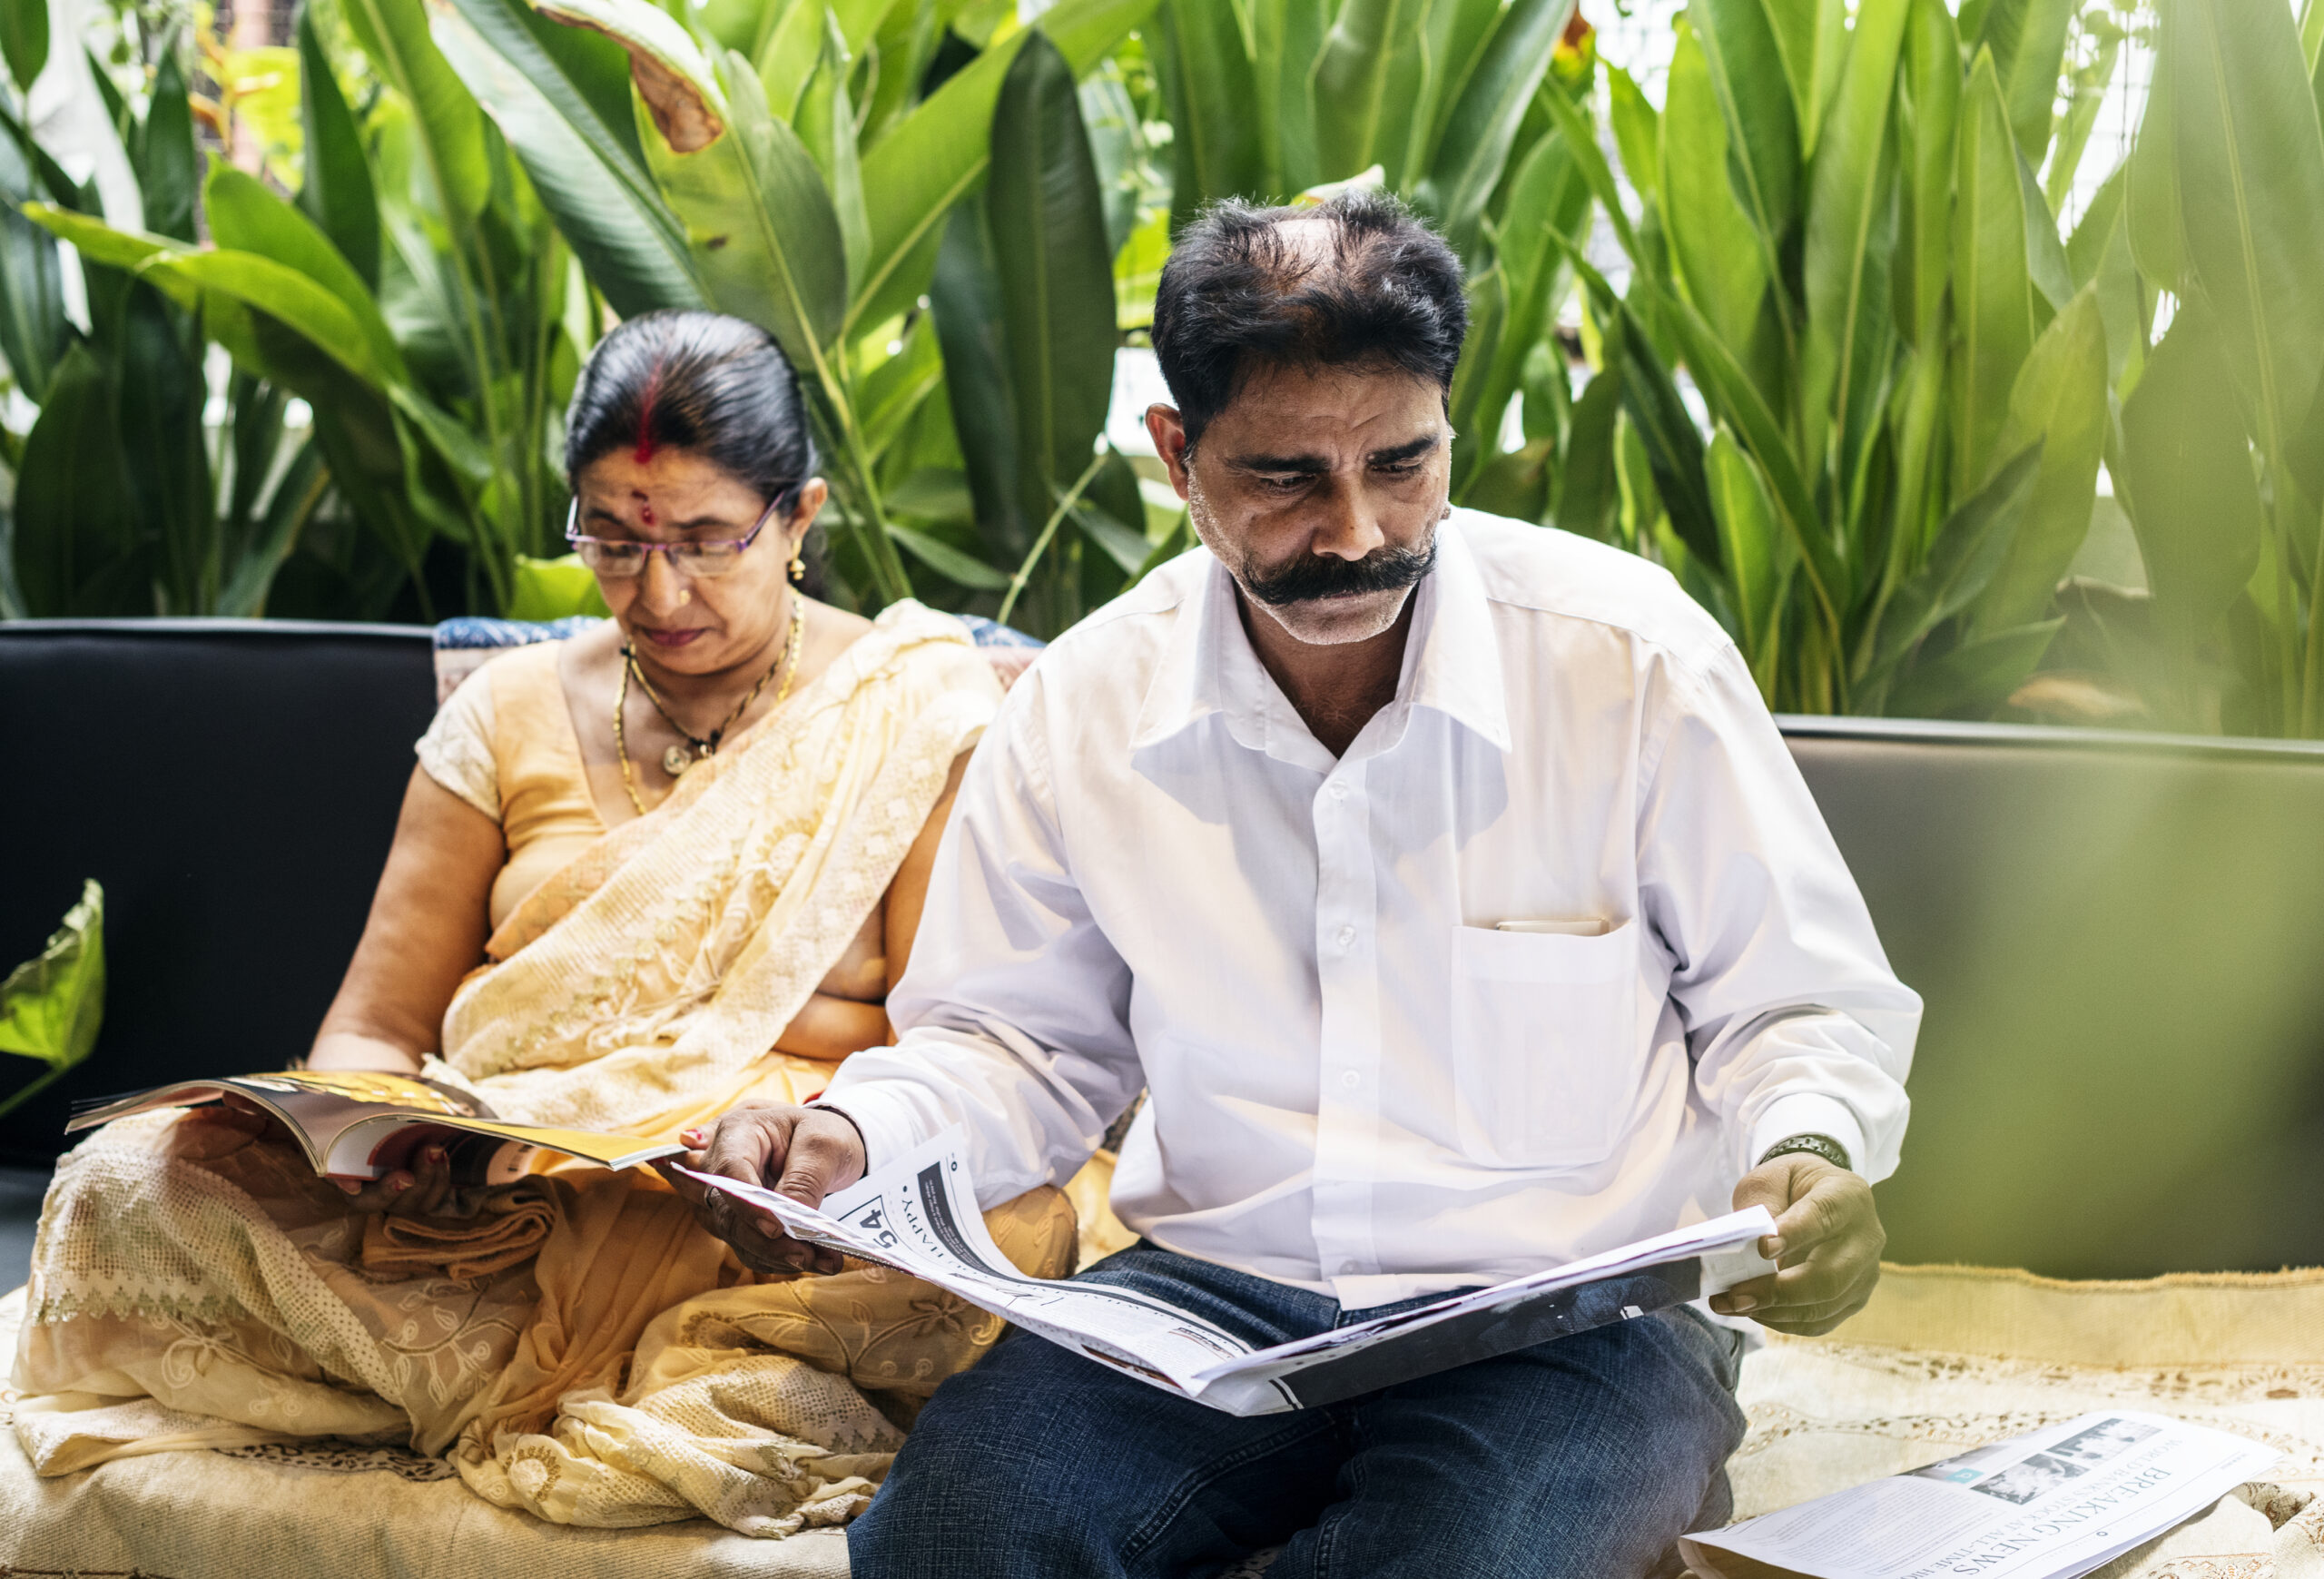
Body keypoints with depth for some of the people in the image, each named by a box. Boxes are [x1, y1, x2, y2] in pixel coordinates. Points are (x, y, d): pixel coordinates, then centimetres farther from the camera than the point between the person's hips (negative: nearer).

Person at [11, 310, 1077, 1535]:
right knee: (135, 1181, -22)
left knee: (1014, 1229, -38)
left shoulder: (917, 710, 4)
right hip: (501, 1189, 3)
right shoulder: (510, 715, 13)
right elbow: (372, 1031, 9)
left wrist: (713, 1014, -12)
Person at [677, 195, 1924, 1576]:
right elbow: (1022, 1045, 15)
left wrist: (1809, 1154, -18)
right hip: (1216, 1292, 3)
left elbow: (1799, 1005, 4)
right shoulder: (1084, 709, 2)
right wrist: (853, 1137, -6)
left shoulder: (1634, 657, -6)